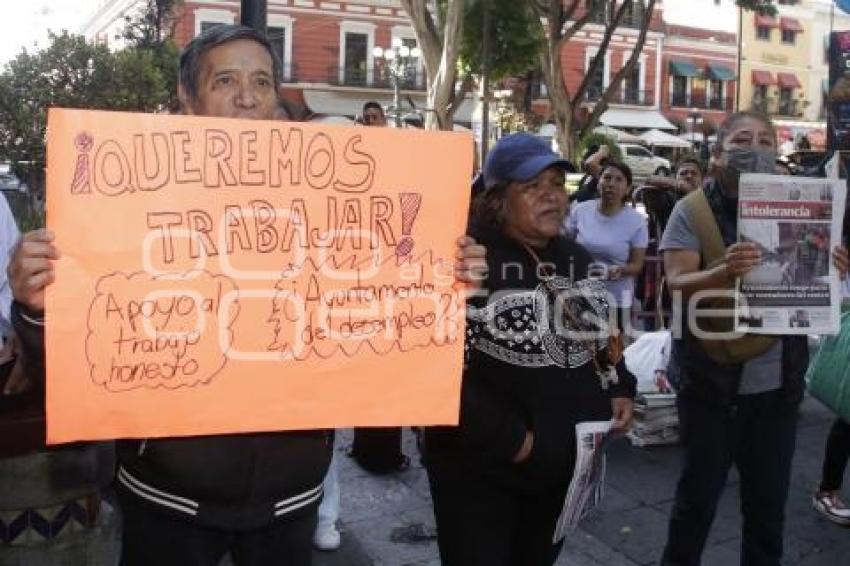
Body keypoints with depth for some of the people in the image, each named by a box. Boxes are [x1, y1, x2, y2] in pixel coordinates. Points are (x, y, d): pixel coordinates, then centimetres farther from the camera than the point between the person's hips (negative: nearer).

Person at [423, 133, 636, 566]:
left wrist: (621, 390, 6)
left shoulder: (576, 259, 9)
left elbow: (602, 336, 22)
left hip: (565, 462, 7)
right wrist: (508, 437, -21)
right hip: (481, 467, -7)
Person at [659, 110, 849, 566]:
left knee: (768, 499, 15)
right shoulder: (693, 211, -6)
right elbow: (677, 285, -17)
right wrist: (724, 271, -37)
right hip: (710, 380, -3)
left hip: (777, 382, 4)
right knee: (698, 494, 9)